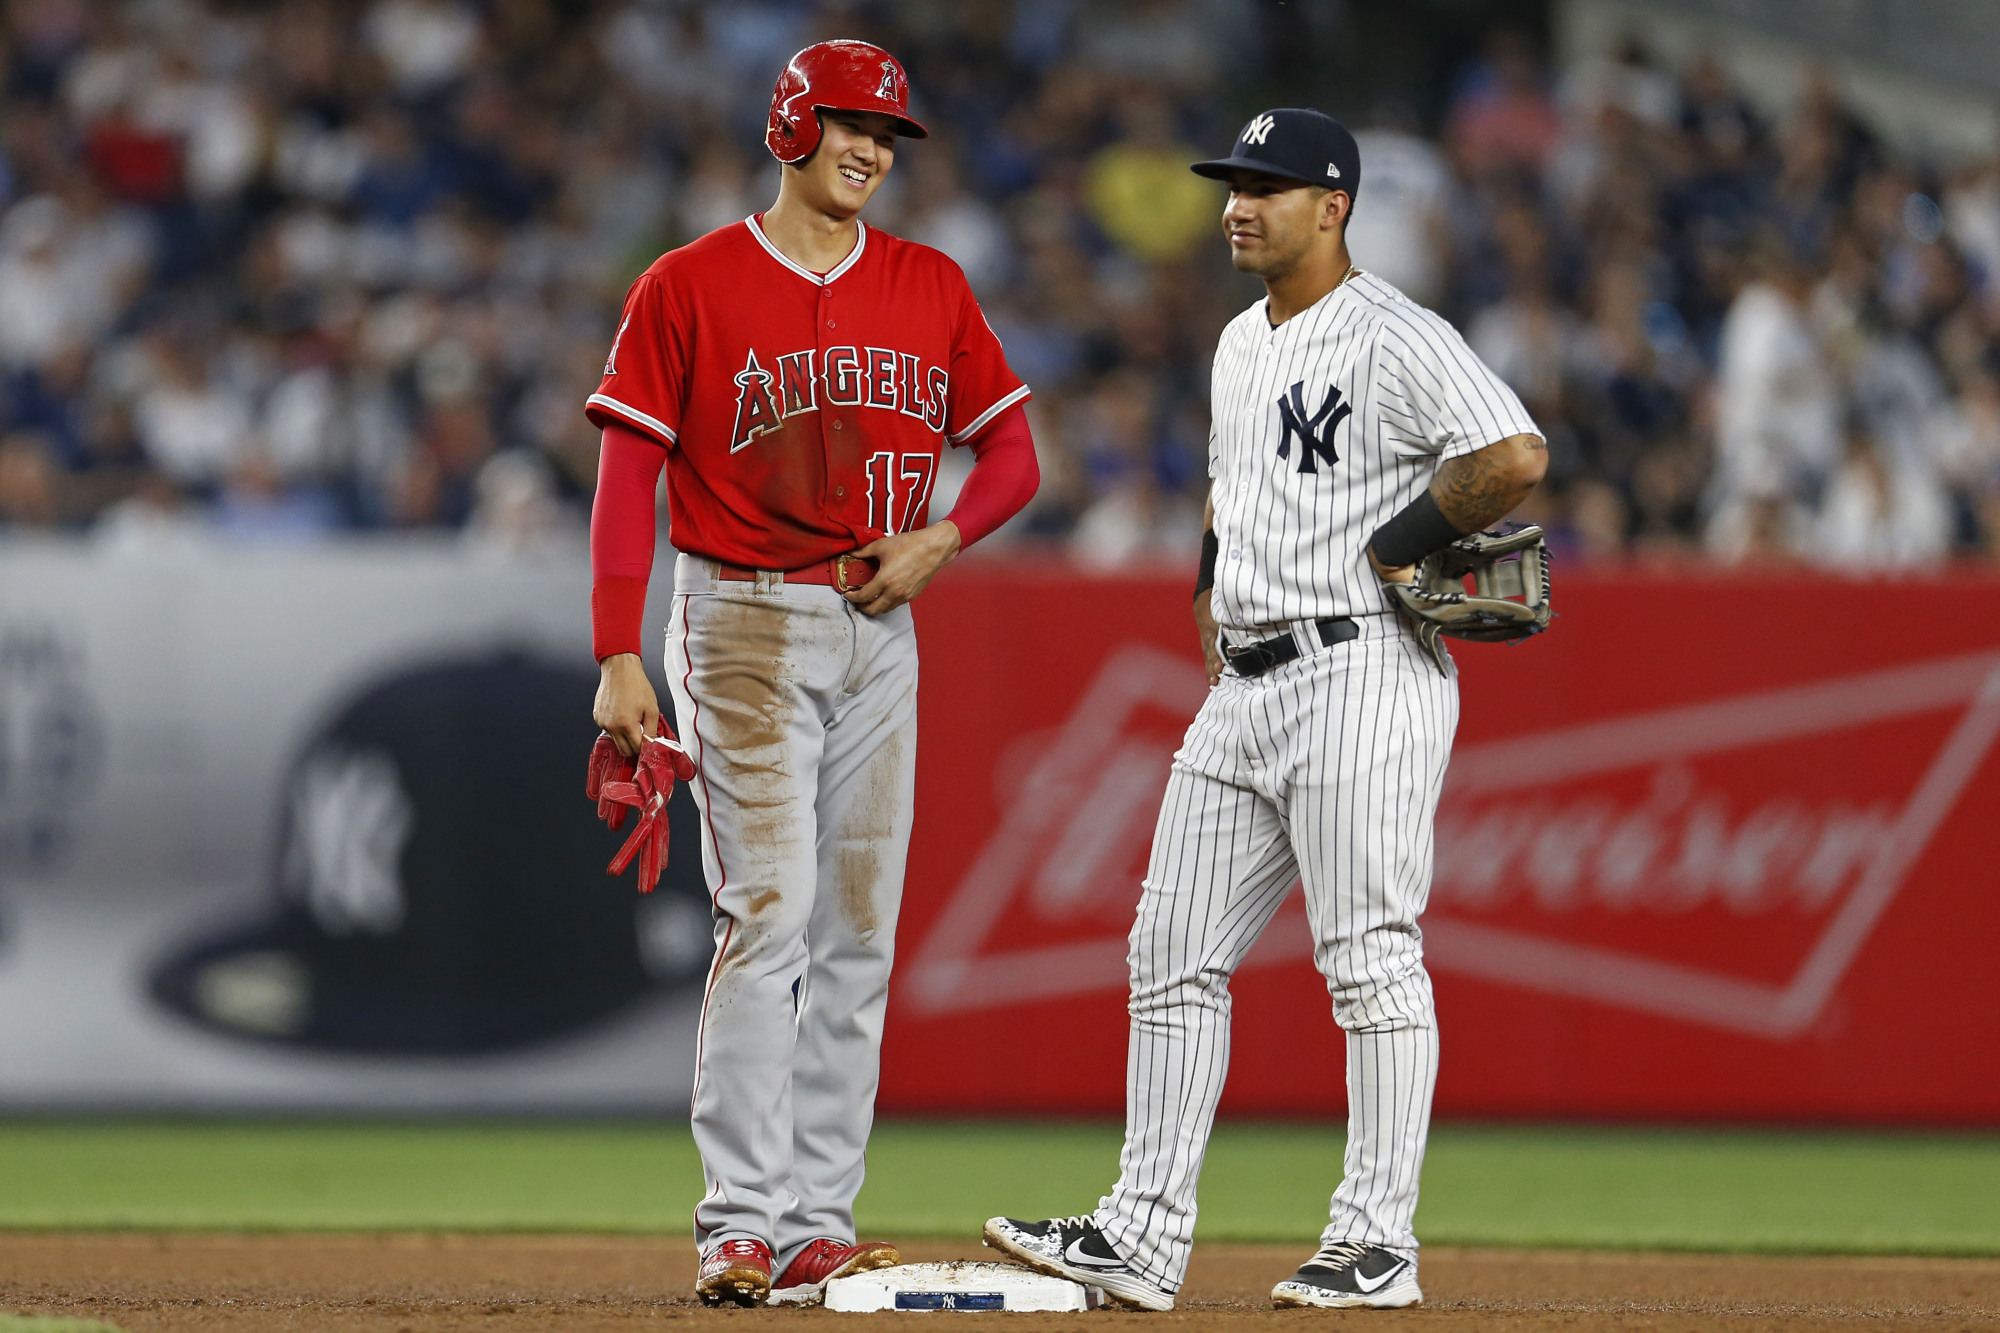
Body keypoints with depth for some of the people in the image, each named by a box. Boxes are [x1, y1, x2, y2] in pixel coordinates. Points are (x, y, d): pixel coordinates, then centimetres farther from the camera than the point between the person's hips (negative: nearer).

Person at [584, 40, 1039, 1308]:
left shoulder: (932, 288, 10)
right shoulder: (688, 287, -3)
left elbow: (1013, 451, 13)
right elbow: (629, 477, -5)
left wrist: (943, 537, -8)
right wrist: (619, 659, -13)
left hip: (879, 630, 5)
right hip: (745, 625, -5)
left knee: (857, 932, 4)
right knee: (768, 915, -14)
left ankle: (817, 1221, 7)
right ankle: (740, 1227, -14)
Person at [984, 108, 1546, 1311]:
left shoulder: (1394, 340, -12)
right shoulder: (1242, 346, 18)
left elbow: (1516, 456, -25)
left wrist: (1398, 546, -15)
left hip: (1359, 677, -10)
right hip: (1242, 691, 10)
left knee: (1371, 960, -7)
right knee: (1176, 954, 6)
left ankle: (1380, 1246, -4)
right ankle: (1146, 1235, 8)